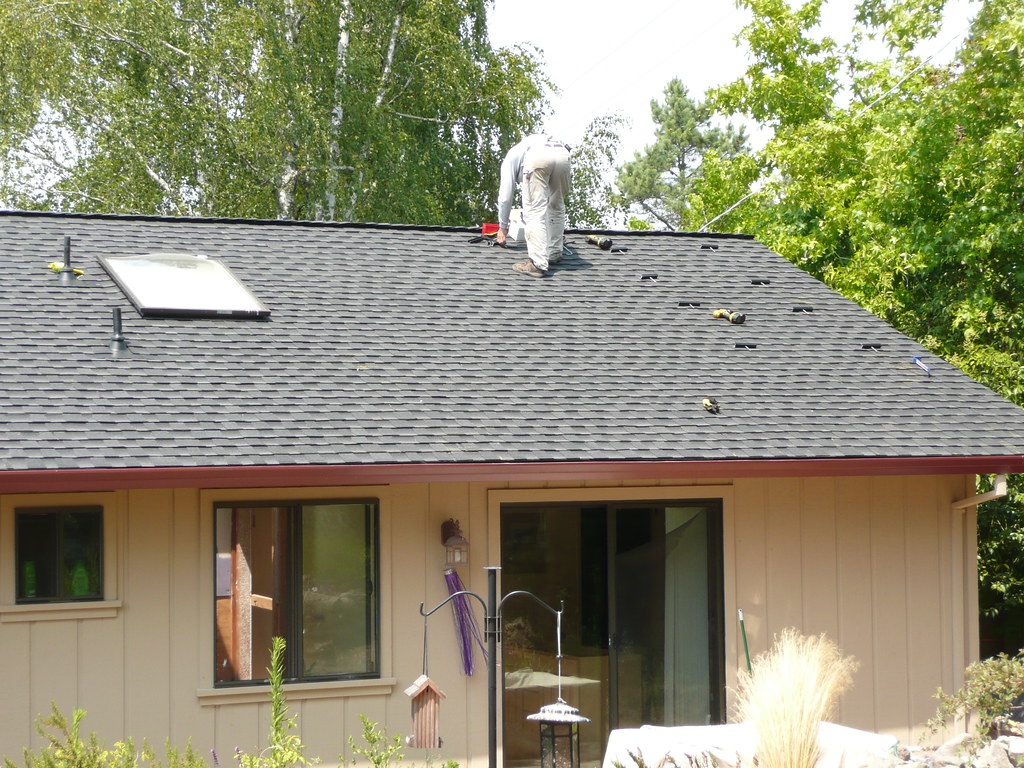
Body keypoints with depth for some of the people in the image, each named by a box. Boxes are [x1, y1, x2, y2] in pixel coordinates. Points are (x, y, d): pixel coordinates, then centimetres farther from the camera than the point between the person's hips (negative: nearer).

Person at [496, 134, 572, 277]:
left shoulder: (510, 158, 35)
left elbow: (505, 196, 32)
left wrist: (503, 227, 43)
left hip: (536, 158, -5)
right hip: (563, 154, 5)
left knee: (534, 211, 0)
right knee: (557, 206, 24)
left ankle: (538, 264, -6)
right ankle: (554, 253, 31)